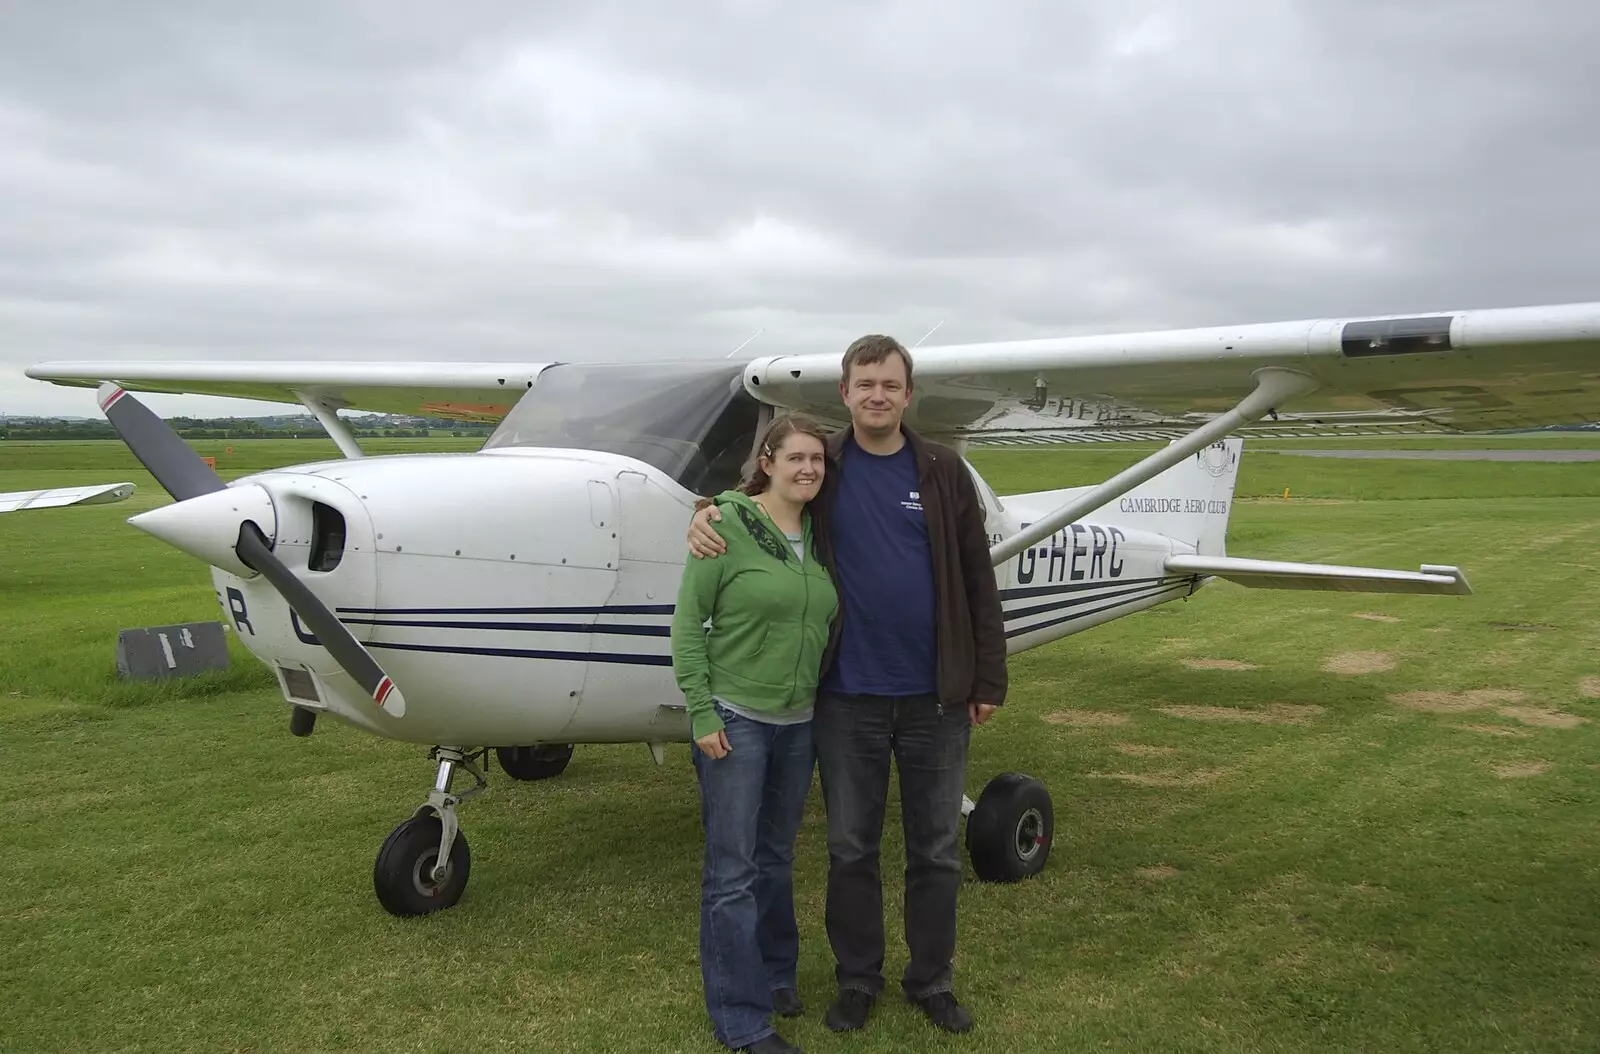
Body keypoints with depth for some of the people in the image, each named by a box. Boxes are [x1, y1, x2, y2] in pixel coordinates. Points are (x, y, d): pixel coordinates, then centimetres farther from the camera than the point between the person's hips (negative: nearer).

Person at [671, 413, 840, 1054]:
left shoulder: (818, 535, 5)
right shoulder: (728, 526, -12)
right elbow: (687, 625, -10)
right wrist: (701, 713, -14)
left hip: (798, 722, 6)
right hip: (734, 719, -5)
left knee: (776, 858, 18)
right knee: (732, 870, 1)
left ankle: (775, 970, 38)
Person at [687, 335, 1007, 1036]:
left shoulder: (943, 472, 0)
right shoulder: (823, 468, 1)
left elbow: (977, 584, 2)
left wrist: (989, 680, 1)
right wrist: (705, 511, -10)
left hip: (934, 697, 0)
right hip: (847, 698, 0)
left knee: (936, 849, 12)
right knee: (851, 848, 11)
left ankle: (932, 979, 30)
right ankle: (857, 978, 30)